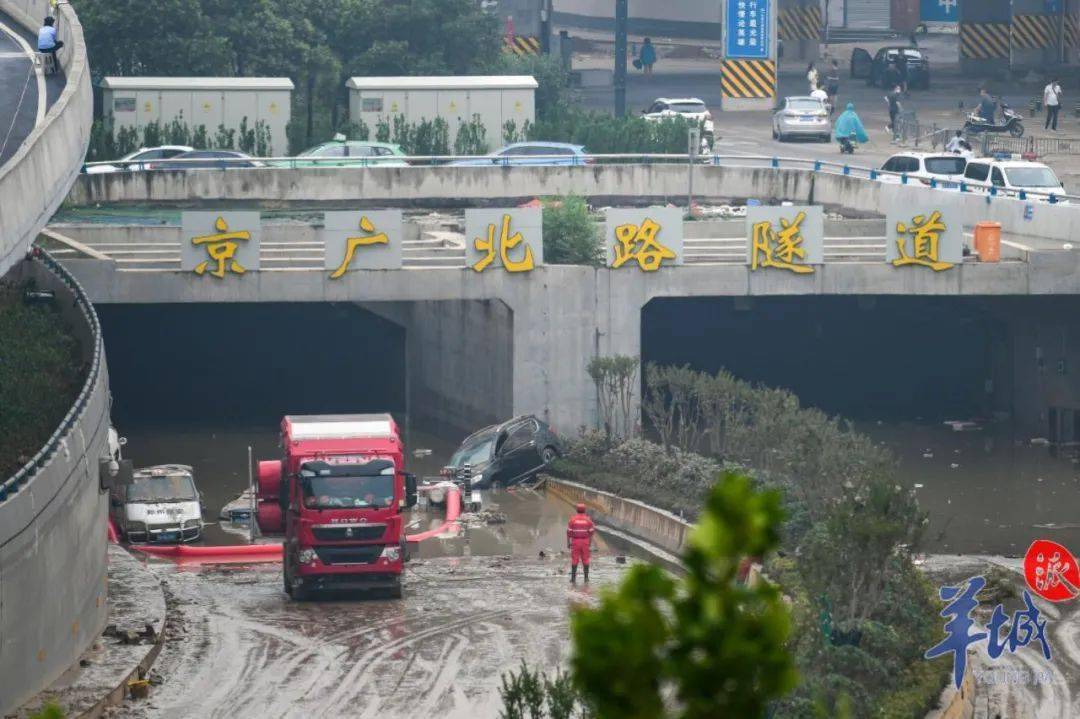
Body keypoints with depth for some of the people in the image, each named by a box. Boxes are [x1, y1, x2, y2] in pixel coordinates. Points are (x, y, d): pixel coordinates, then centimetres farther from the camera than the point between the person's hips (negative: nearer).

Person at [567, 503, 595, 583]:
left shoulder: (573, 519, -7)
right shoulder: (588, 519, -3)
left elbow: (568, 531, -7)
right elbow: (591, 531, -1)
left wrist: (568, 542, 1)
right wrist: (590, 542, 10)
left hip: (575, 541, -1)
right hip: (585, 541, 1)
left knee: (574, 560, 2)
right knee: (585, 560, 8)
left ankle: (573, 578, -1)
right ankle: (586, 577, 8)